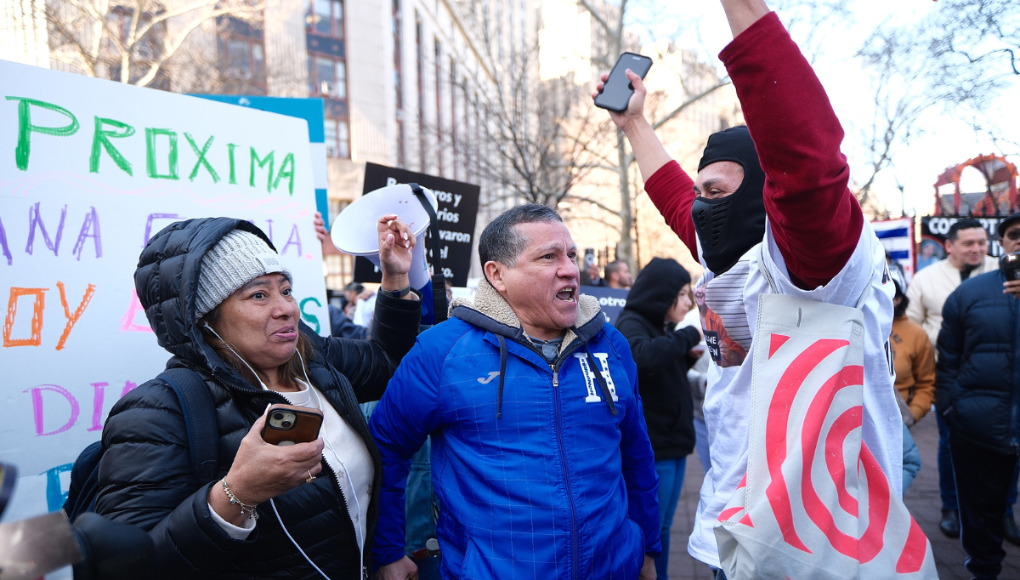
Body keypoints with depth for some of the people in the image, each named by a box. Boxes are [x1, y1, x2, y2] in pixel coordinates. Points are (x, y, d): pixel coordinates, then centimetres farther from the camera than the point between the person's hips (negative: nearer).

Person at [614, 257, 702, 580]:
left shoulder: (661, 328, 13)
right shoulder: (631, 324, -13)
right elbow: (645, 355, -36)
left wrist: (689, 355, 7)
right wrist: (690, 334, -24)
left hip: (673, 444, 9)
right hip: (653, 448, -9)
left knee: (663, 529, 17)